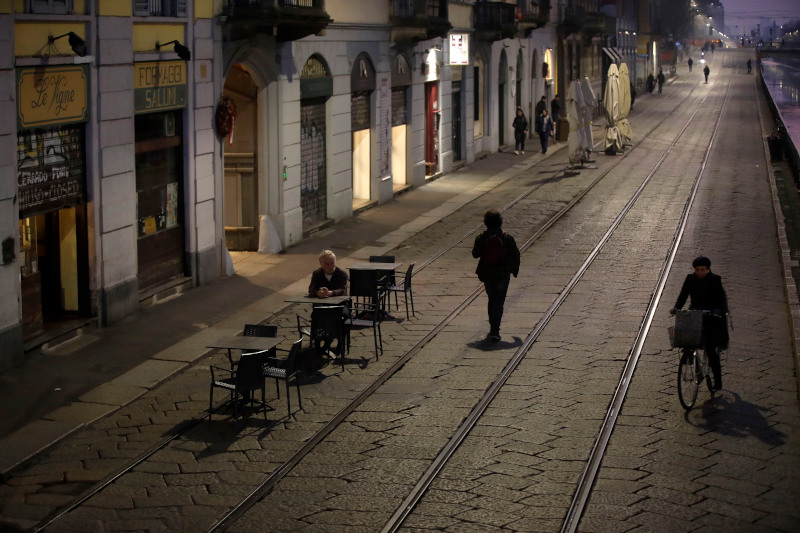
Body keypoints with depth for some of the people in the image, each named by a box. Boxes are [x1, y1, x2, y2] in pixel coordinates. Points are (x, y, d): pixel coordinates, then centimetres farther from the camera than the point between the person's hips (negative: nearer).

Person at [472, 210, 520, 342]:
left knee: (492, 300, 20)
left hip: (487, 275, 2)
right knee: (499, 302, 0)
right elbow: (515, 254, -1)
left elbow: (475, 254, 1)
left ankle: (493, 328, 25)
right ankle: (494, 331, -10)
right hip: (503, 274, -2)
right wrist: (515, 269, 14)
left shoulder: (481, 238, -6)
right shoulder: (507, 238, -7)